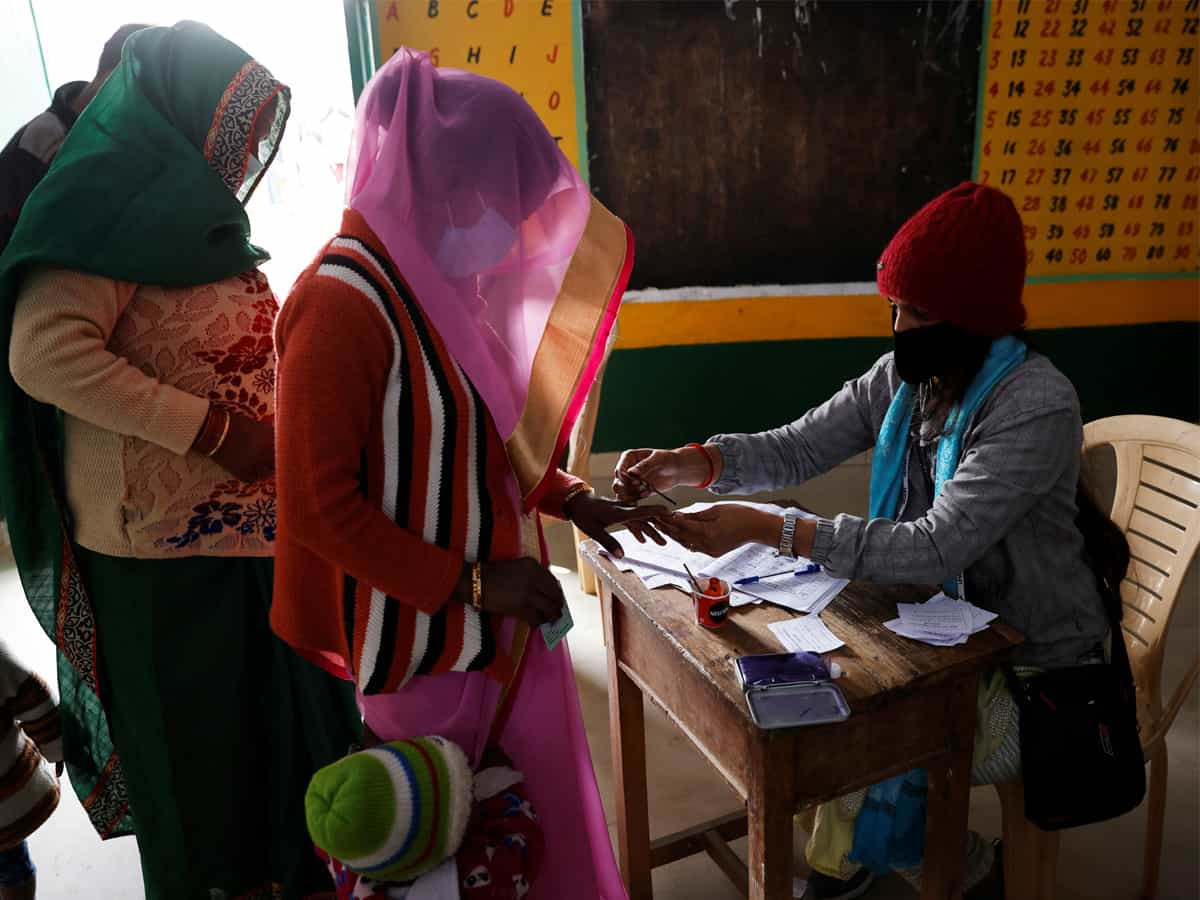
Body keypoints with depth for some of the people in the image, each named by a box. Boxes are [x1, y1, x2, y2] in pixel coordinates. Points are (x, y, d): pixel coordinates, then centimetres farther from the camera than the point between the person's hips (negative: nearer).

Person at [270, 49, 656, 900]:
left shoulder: (447, 278, 4)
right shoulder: (346, 303, -21)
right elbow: (319, 507, -20)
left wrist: (572, 500, 6)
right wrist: (470, 585, -19)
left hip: (507, 609, 7)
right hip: (425, 634, -7)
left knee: (556, 807, 19)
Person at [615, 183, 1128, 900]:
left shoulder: (1036, 405, -28)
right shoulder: (908, 374, -5)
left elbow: (937, 548, -36)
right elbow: (800, 447, -7)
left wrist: (772, 530, -42)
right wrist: (691, 463, -24)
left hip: (1034, 665, -7)